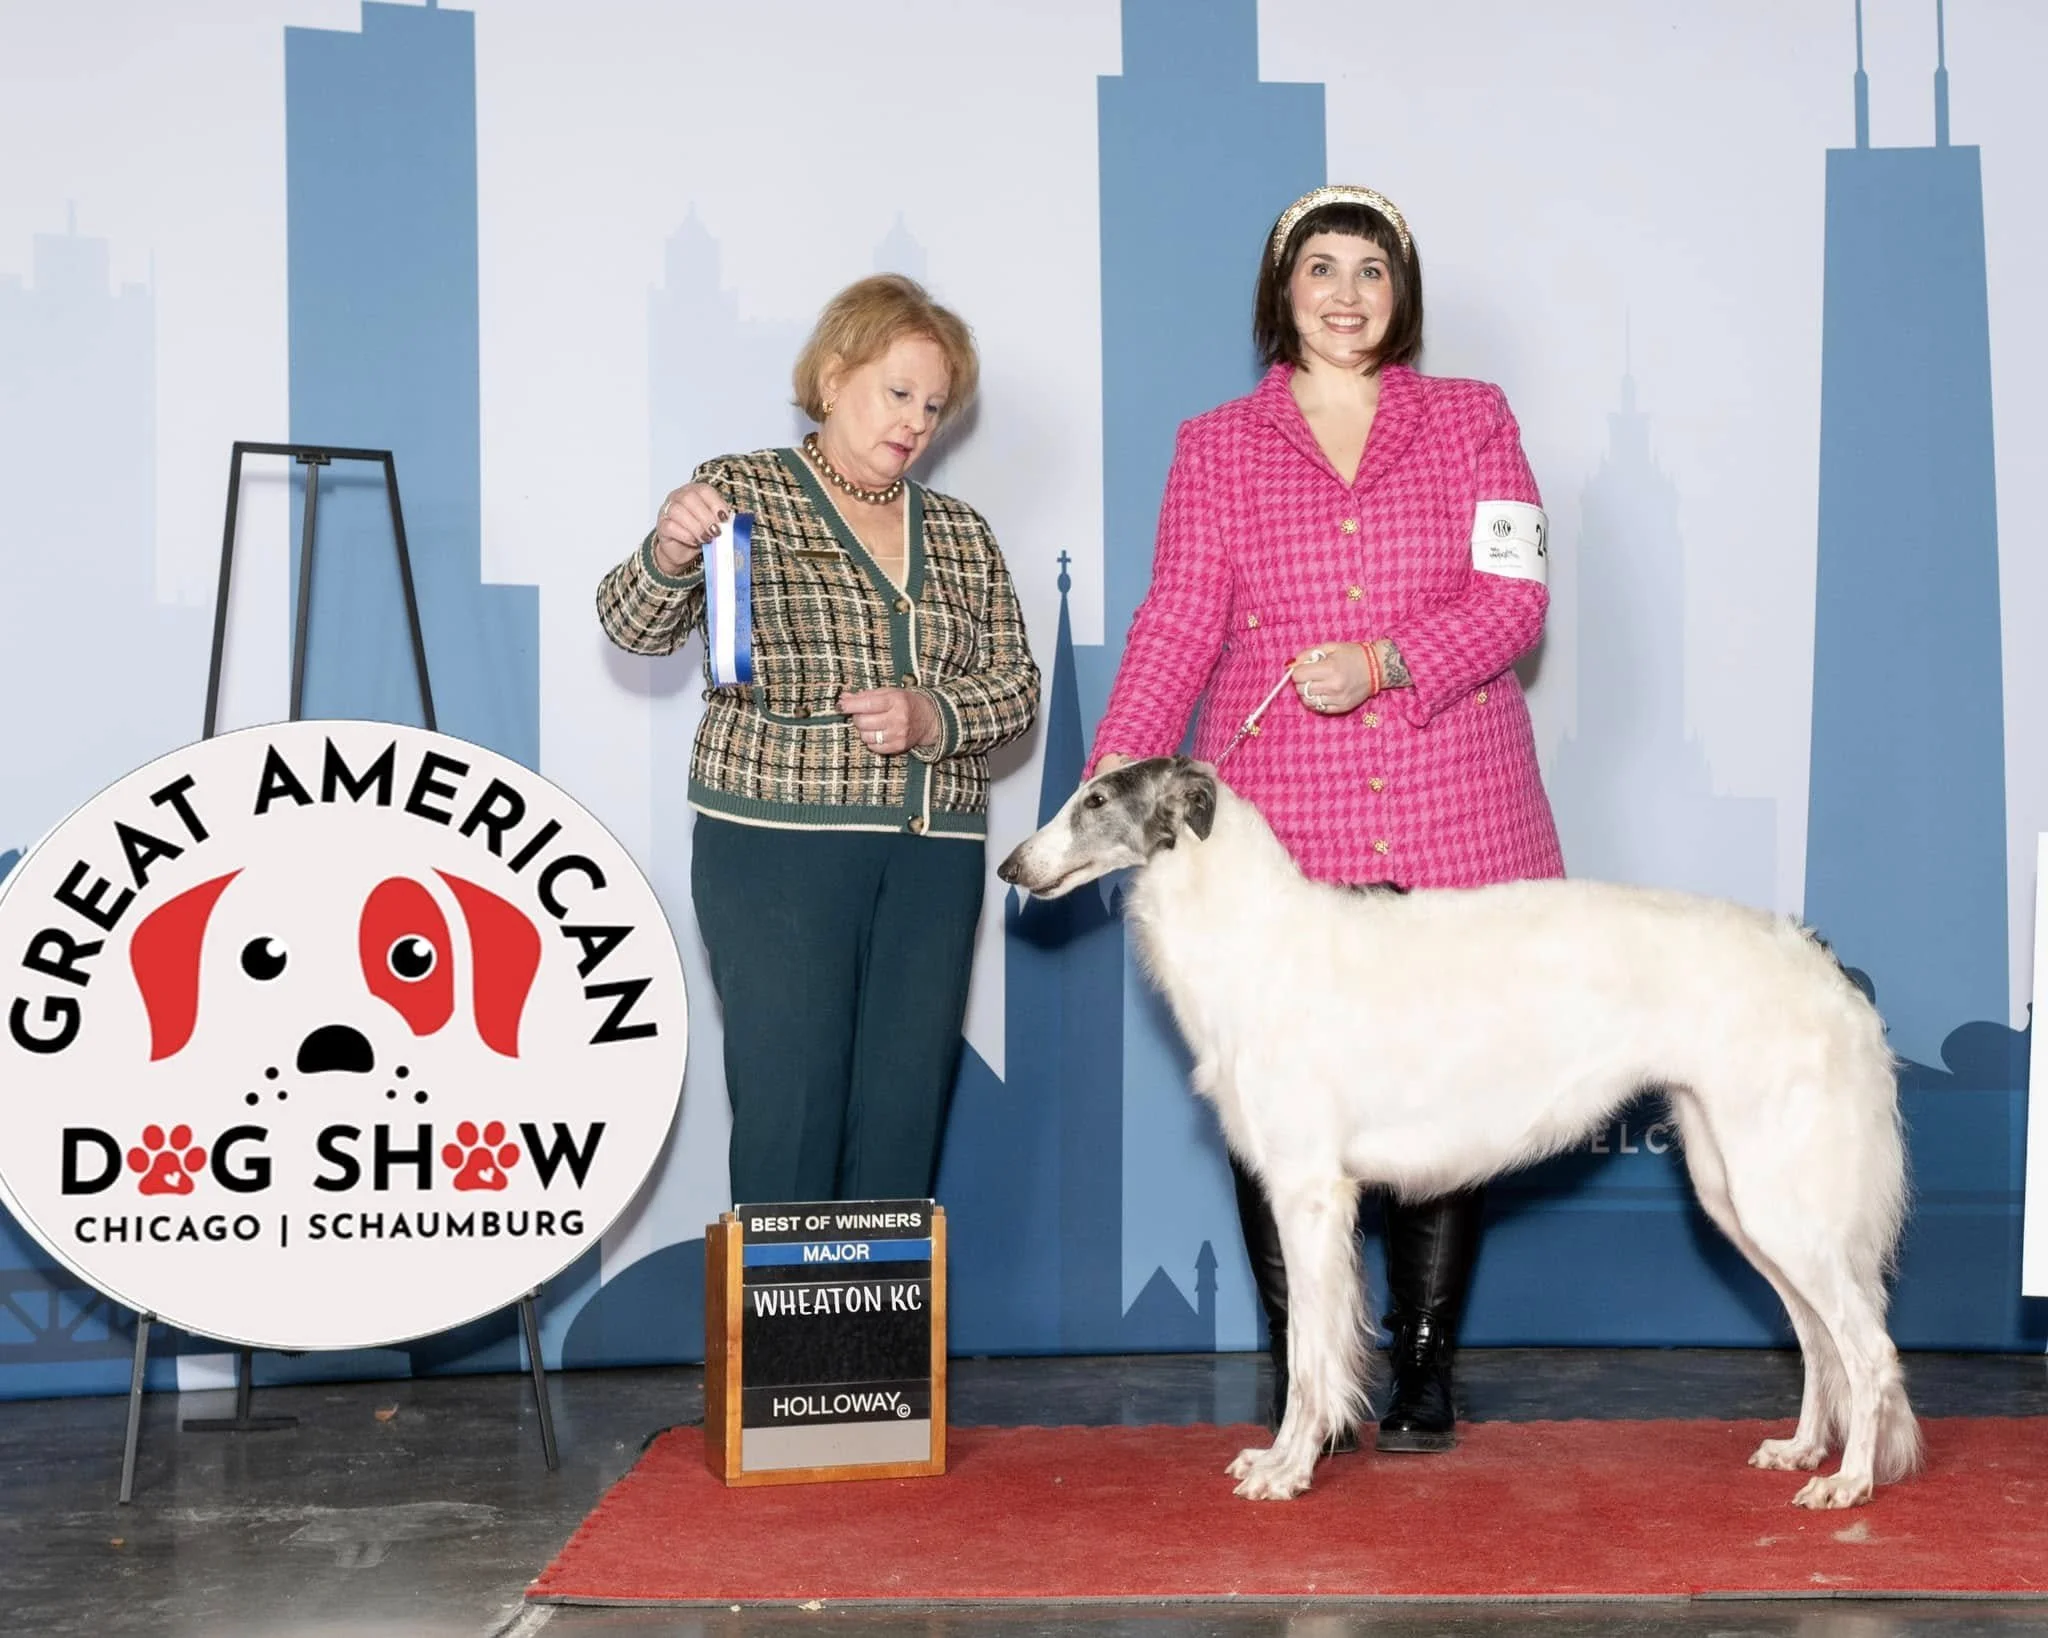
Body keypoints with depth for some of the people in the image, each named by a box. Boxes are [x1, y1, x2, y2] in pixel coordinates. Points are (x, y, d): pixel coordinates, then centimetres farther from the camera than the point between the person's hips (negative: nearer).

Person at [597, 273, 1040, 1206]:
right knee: (791, 1106, -7)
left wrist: (933, 716, -10)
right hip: (778, 841, -4)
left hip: (933, 854, 4)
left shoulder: (961, 535, 17)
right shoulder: (742, 493, 4)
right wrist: (669, 554, -27)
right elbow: (634, 628, -5)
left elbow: (1015, 683, 11)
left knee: (907, 1111, 4)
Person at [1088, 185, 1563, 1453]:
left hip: (1453, 825, 0)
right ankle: (1299, 1381, 7)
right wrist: (1115, 766, -13)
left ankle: (1426, 1372, 15)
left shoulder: (1473, 423, 11)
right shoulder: (1216, 448, 11)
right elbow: (1179, 621, 1)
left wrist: (1382, 662, -14)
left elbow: (1515, 596, 1)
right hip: (1277, 828, 0)